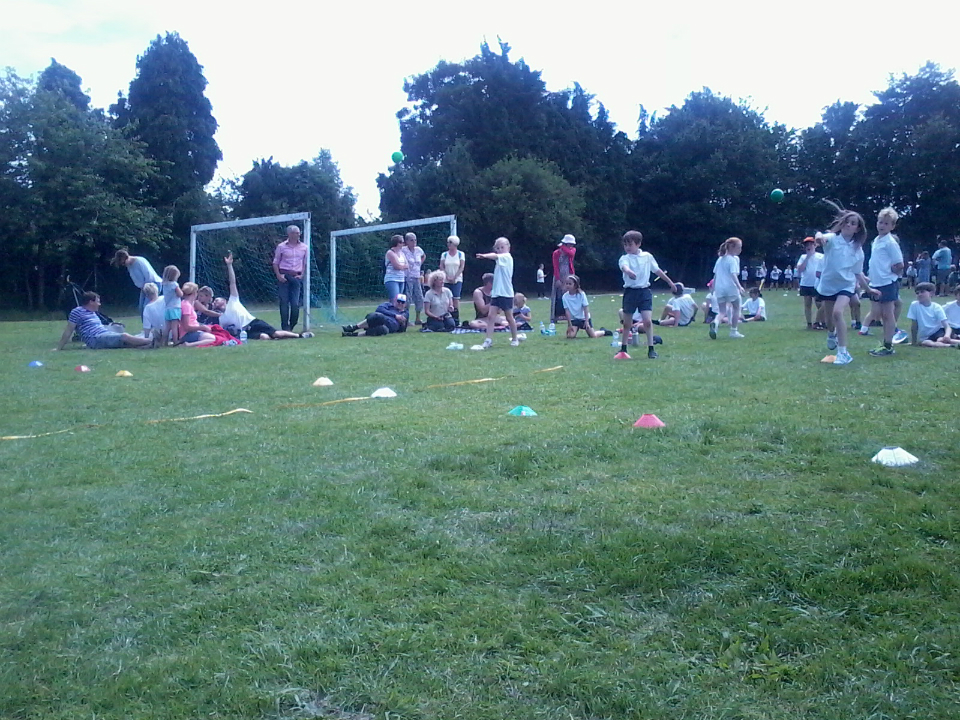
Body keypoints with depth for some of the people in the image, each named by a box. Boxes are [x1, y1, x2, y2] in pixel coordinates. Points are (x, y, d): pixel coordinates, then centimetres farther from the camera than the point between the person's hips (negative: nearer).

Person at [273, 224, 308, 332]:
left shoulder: (304, 247, 8)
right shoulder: (281, 246, 3)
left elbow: (306, 263, 15)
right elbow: (275, 262, 8)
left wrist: (301, 275, 2)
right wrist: (278, 275, -5)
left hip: (297, 277, 2)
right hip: (284, 276, -1)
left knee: (296, 303, -4)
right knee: (284, 302, -3)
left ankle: (292, 326, 11)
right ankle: (285, 327, 2)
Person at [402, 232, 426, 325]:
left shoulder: (418, 250, 8)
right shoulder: (403, 250, -10)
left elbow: (424, 256, 28)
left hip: (417, 278, 7)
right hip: (407, 278, -7)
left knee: (419, 299, 8)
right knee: (407, 300, -7)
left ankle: (418, 319, 17)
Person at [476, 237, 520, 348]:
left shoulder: (507, 257, -8)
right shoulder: (500, 259, 16)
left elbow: (495, 256, -28)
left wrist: (485, 255, -42)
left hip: (506, 293, -7)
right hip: (496, 292, 7)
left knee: (509, 317, 6)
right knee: (491, 316, -5)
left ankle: (514, 339, 21)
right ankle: (488, 340, -6)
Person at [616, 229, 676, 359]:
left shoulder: (647, 256, 4)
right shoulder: (625, 258, -5)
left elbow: (657, 270, 17)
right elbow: (624, 266, -30)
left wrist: (670, 282, 24)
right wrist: (628, 271, -54)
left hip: (644, 291, 1)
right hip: (630, 291, 0)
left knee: (647, 321, -11)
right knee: (627, 323, 8)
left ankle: (651, 349, -3)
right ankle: (623, 350, 22)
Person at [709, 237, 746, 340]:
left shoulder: (719, 259, 13)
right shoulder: (733, 260, -8)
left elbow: (715, 275, 16)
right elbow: (733, 275, -20)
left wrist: (713, 288, 23)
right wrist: (739, 287, -26)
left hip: (719, 288, 6)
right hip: (731, 287, -6)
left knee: (722, 311, 8)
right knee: (736, 308, 13)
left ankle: (715, 322, -24)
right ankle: (733, 331, 13)